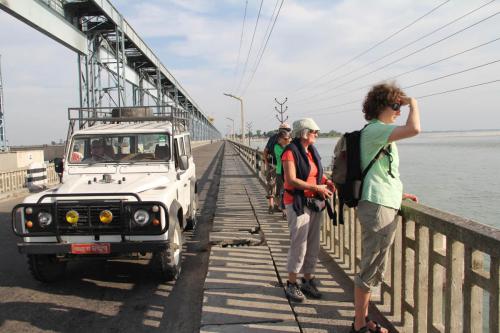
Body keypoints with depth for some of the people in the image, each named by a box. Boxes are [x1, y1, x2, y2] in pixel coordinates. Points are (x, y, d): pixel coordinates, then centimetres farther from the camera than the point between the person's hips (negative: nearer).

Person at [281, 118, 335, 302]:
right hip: (297, 203, -8)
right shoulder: (291, 151, -12)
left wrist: (327, 181, 2)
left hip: (314, 202, 8)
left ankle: (308, 280, 24)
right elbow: (291, 180, -20)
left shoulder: (312, 151, 12)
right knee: (299, 244, -5)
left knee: (313, 244, 11)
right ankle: (291, 284, 9)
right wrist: (317, 187, -20)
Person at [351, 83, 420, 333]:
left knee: (373, 268, 17)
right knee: (370, 270, -2)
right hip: (377, 207, -10)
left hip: (385, 206, 10)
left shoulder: (380, 133, 19)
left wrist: (399, 194, 23)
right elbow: (414, 129, -29)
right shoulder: (374, 129, -14)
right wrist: (413, 104, -11)